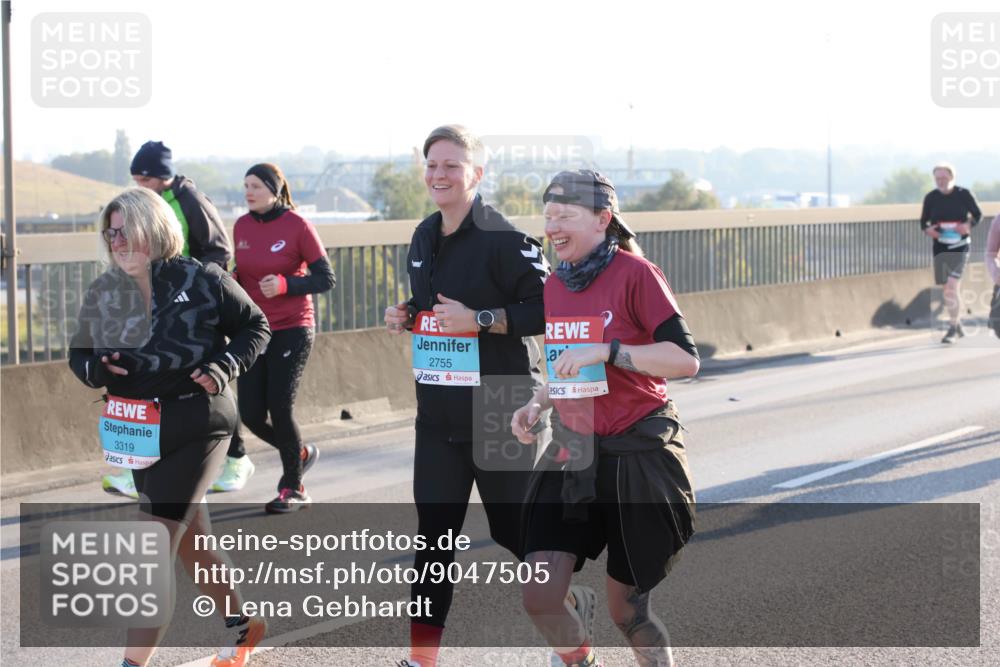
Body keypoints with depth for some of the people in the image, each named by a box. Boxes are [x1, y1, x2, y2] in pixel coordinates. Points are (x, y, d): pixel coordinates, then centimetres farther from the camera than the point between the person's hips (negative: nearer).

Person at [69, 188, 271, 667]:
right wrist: (95, 369, -11)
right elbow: (79, 354, 12)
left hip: (197, 426, -6)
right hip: (140, 431, 6)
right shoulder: (102, 293, 2)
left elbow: (254, 327, 2)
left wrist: (225, 366, -15)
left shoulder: (202, 281, -11)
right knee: (190, 541, 18)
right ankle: (243, 627, 39)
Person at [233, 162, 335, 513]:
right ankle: (300, 453, 30)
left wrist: (285, 284, -23)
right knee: (251, 414, 0)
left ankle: (294, 489, 11)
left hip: (291, 331, -5)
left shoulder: (298, 226, -10)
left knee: (279, 408, -8)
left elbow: (326, 279, -9)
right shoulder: (242, 227, 5)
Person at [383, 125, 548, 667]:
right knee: (433, 531, 4)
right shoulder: (424, 237, 10)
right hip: (438, 412, 6)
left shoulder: (503, 238, -14)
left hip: (502, 412, -6)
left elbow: (547, 309, -18)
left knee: (515, 526, 5)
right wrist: (406, 317, 4)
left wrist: (480, 320, -24)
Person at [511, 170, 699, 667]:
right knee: (538, 597, -8)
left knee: (626, 608, 3)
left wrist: (607, 350, -26)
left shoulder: (635, 274, -12)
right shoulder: (554, 286, 8)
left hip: (636, 453, -5)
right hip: (572, 452, 5)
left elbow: (686, 360, -18)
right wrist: (535, 405, 4)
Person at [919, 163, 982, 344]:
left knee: (952, 286, -17)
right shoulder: (931, 197, -1)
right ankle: (958, 325, 28)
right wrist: (928, 229, -13)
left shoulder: (963, 194, -7)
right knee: (949, 289, 11)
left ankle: (953, 329, -12)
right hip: (940, 246, 4)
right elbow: (924, 221, 9)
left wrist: (969, 225, -15)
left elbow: (977, 214, 4)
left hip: (960, 246, -4)